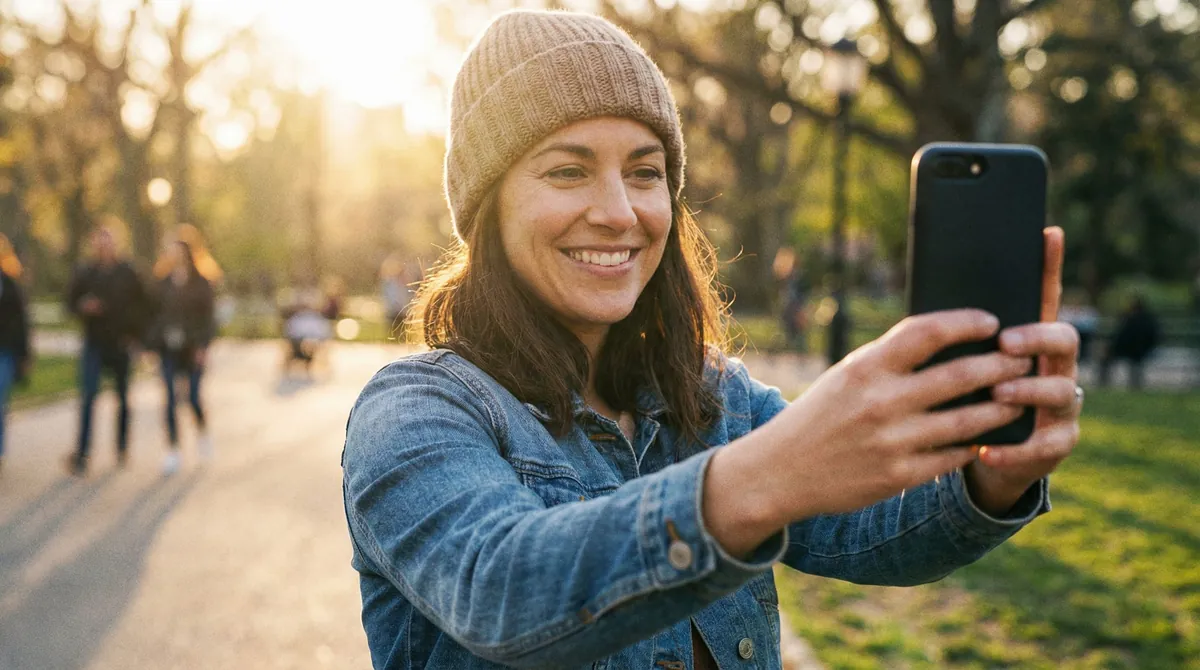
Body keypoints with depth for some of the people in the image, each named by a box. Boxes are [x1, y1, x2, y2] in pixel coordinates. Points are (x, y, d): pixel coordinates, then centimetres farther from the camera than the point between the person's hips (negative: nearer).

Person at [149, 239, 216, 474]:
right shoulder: (162, 284, 9)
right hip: (169, 350, 2)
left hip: (193, 349, -2)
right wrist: (151, 345, 2)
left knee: (193, 397, -5)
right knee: (170, 399, -3)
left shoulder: (201, 285, 1)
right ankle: (173, 450, 2)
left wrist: (204, 346, -12)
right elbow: (154, 314, 10)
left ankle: (202, 430, 26)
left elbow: (209, 317, -2)